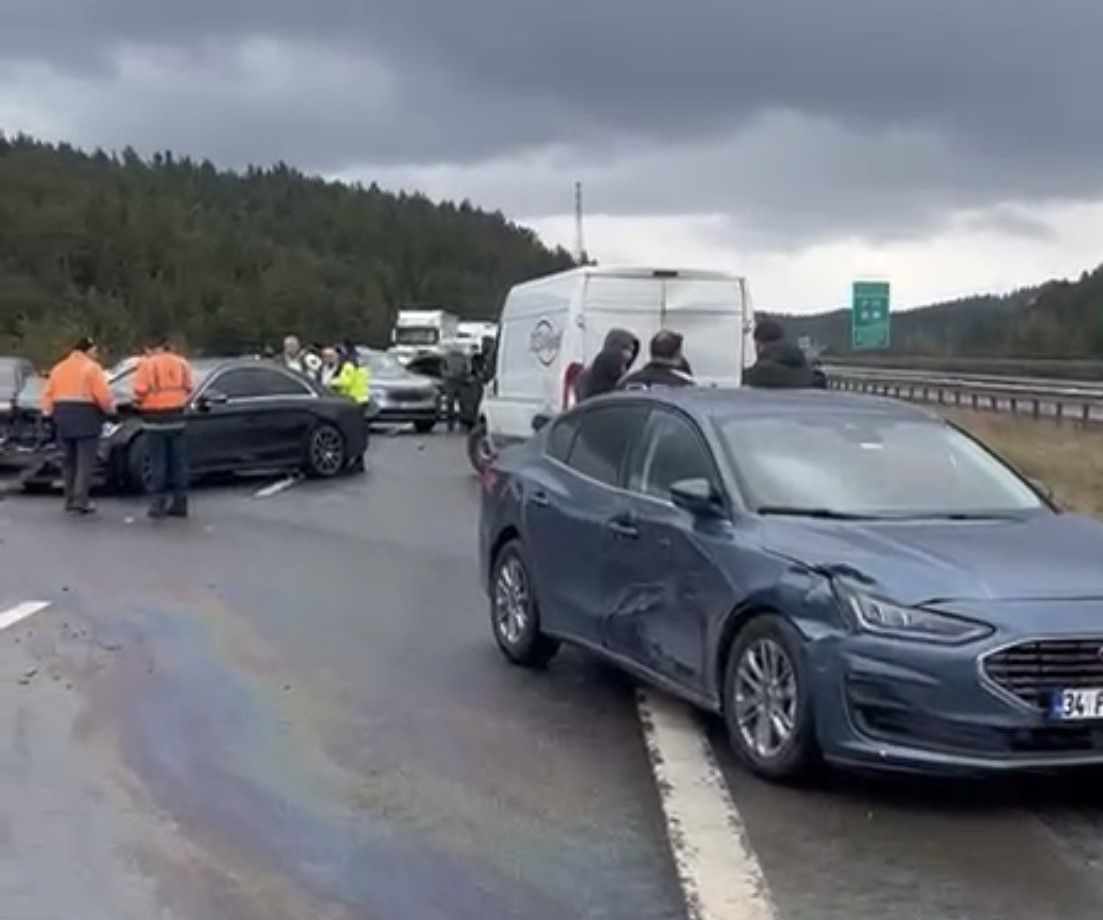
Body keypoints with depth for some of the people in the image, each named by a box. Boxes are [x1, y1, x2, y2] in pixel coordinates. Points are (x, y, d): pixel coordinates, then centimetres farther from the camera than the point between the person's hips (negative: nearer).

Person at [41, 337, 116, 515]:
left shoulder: (59, 368, 15)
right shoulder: (91, 368, -5)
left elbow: (48, 393, 8)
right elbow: (103, 394, -13)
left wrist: (48, 412, 8)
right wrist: (110, 409, 2)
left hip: (63, 417, 6)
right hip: (86, 417, -6)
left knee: (69, 461, 15)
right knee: (85, 462, -3)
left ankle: (70, 500, 17)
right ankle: (80, 501, -10)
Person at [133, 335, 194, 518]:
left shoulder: (148, 364, -7)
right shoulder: (182, 364, 7)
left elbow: (140, 392, -8)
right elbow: (188, 390, 11)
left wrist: (138, 405, 11)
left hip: (155, 418, -4)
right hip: (176, 417, 4)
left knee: (158, 462, 0)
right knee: (178, 461, 7)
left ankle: (160, 501, -2)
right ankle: (180, 502, 9)